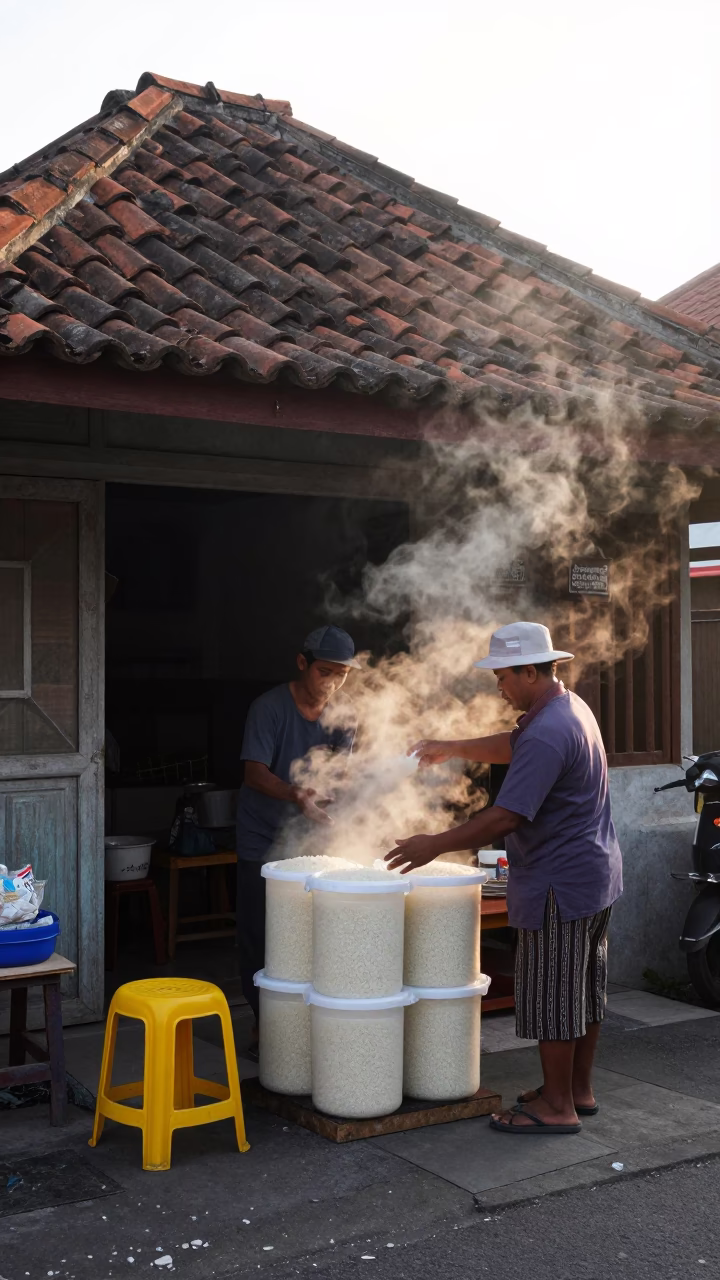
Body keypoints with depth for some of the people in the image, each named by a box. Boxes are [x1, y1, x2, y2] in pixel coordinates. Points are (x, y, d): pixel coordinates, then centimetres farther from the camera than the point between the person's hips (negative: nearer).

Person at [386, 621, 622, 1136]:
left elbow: (505, 818, -27)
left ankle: (557, 1107, 10)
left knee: (552, 995, 0)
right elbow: (510, 747, 25)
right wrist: (453, 749, 20)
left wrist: (436, 844, -20)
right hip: (596, 877, 10)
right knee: (584, 989, 17)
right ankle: (579, 1089, 28)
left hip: (560, 885, -10)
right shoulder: (571, 707, 9)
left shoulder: (547, 734, -24)